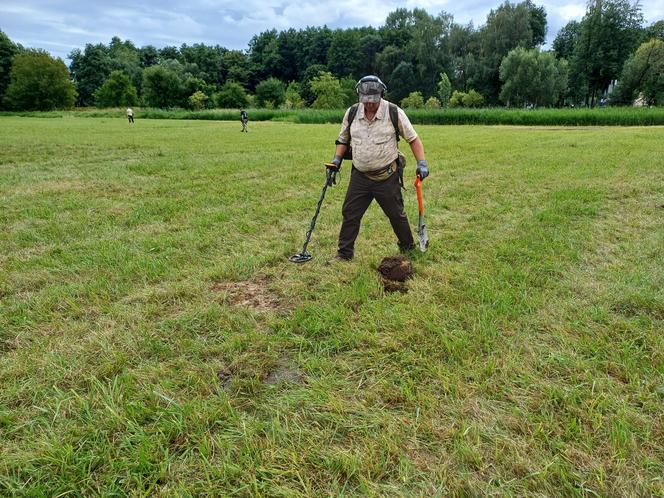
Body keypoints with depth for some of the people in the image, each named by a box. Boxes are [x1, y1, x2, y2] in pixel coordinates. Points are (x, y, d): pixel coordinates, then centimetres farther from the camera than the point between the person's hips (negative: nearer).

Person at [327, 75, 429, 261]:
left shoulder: (394, 113, -8)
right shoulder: (352, 113, 2)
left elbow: (413, 139, -2)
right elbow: (343, 140, 16)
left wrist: (422, 163, -11)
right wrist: (337, 159, 1)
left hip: (387, 177, -3)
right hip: (359, 176, 3)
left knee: (396, 214, 9)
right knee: (349, 213, 5)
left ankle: (408, 249, 29)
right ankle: (344, 253, 18)